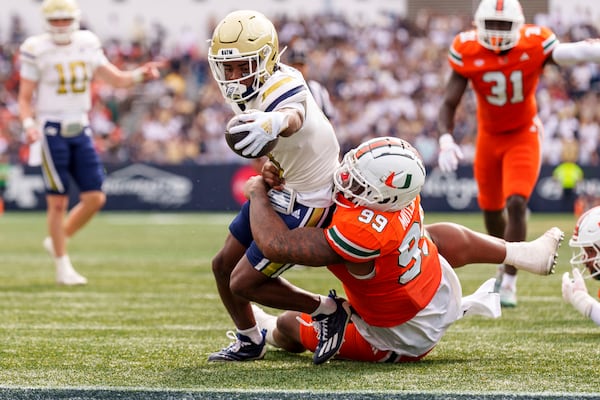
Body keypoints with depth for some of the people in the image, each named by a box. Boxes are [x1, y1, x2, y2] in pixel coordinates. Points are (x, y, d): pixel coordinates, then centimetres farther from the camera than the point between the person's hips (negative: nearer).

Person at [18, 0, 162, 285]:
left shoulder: (87, 46, 6)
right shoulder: (36, 51, -7)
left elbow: (117, 79, 10)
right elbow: (25, 98, -4)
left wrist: (141, 74, -9)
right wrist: (29, 125, -21)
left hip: (80, 132, 5)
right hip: (52, 132, -5)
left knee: (95, 199, 0)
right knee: (58, 202, -2)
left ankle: (57, 240, 22)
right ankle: (63, 267, 10)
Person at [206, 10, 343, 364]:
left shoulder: (281, 88, -33)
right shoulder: (246, 93, -5)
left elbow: (293, 117, -60)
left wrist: (273, 123, -81)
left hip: (304, 204, -9)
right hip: (279, 189, 9)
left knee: (243, 283, -6)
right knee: (223, 266, 17)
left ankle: (328, 311, 10)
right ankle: (249, 343, 38)